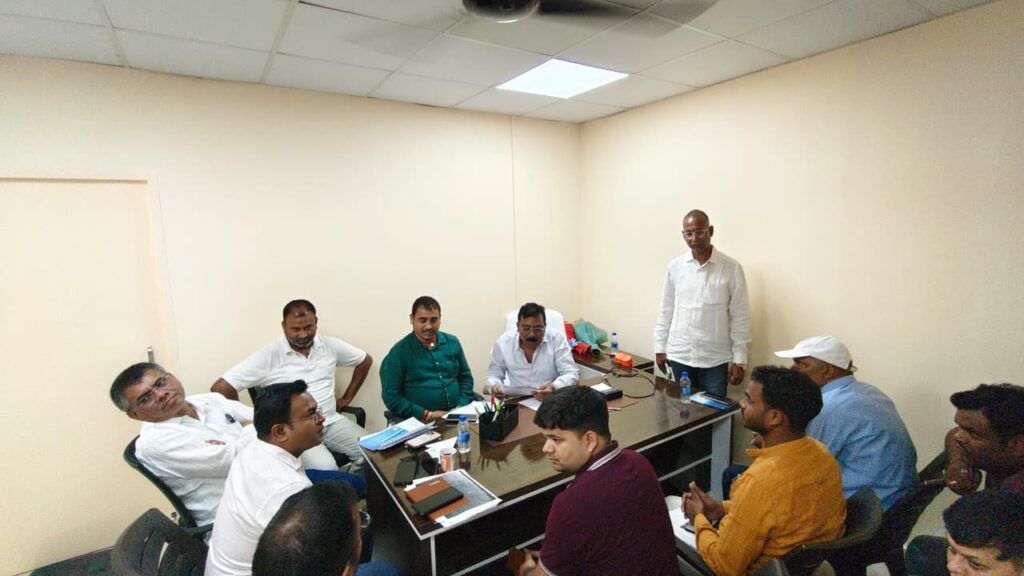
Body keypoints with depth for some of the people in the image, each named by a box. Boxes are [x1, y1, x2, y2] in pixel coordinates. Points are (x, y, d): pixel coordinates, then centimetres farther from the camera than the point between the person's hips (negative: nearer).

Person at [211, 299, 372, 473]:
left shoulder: (330, 345, 3)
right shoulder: (269, 355, -9)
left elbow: (366, 360, 18)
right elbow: (220, 388, -11)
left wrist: (347, 398, 14)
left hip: (332, 421, 4)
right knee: (325, 469, -31)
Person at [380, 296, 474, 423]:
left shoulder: (452, 342, 10)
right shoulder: (399, 352, -2)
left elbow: (466, 378, 16)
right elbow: (391, 396, -6)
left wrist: (461, 407, 0)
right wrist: (426, 415, -14)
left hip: (455, 416, 4)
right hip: (417, 422, -3)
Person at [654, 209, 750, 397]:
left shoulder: (732, 268, -6)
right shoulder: (675, 267, 1)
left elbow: (740, 317, -3)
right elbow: (666, 311, 7)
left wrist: (739, 359, -5)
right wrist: (660, 347, 6)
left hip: (715, 359, -2)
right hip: (679, 356, 2)